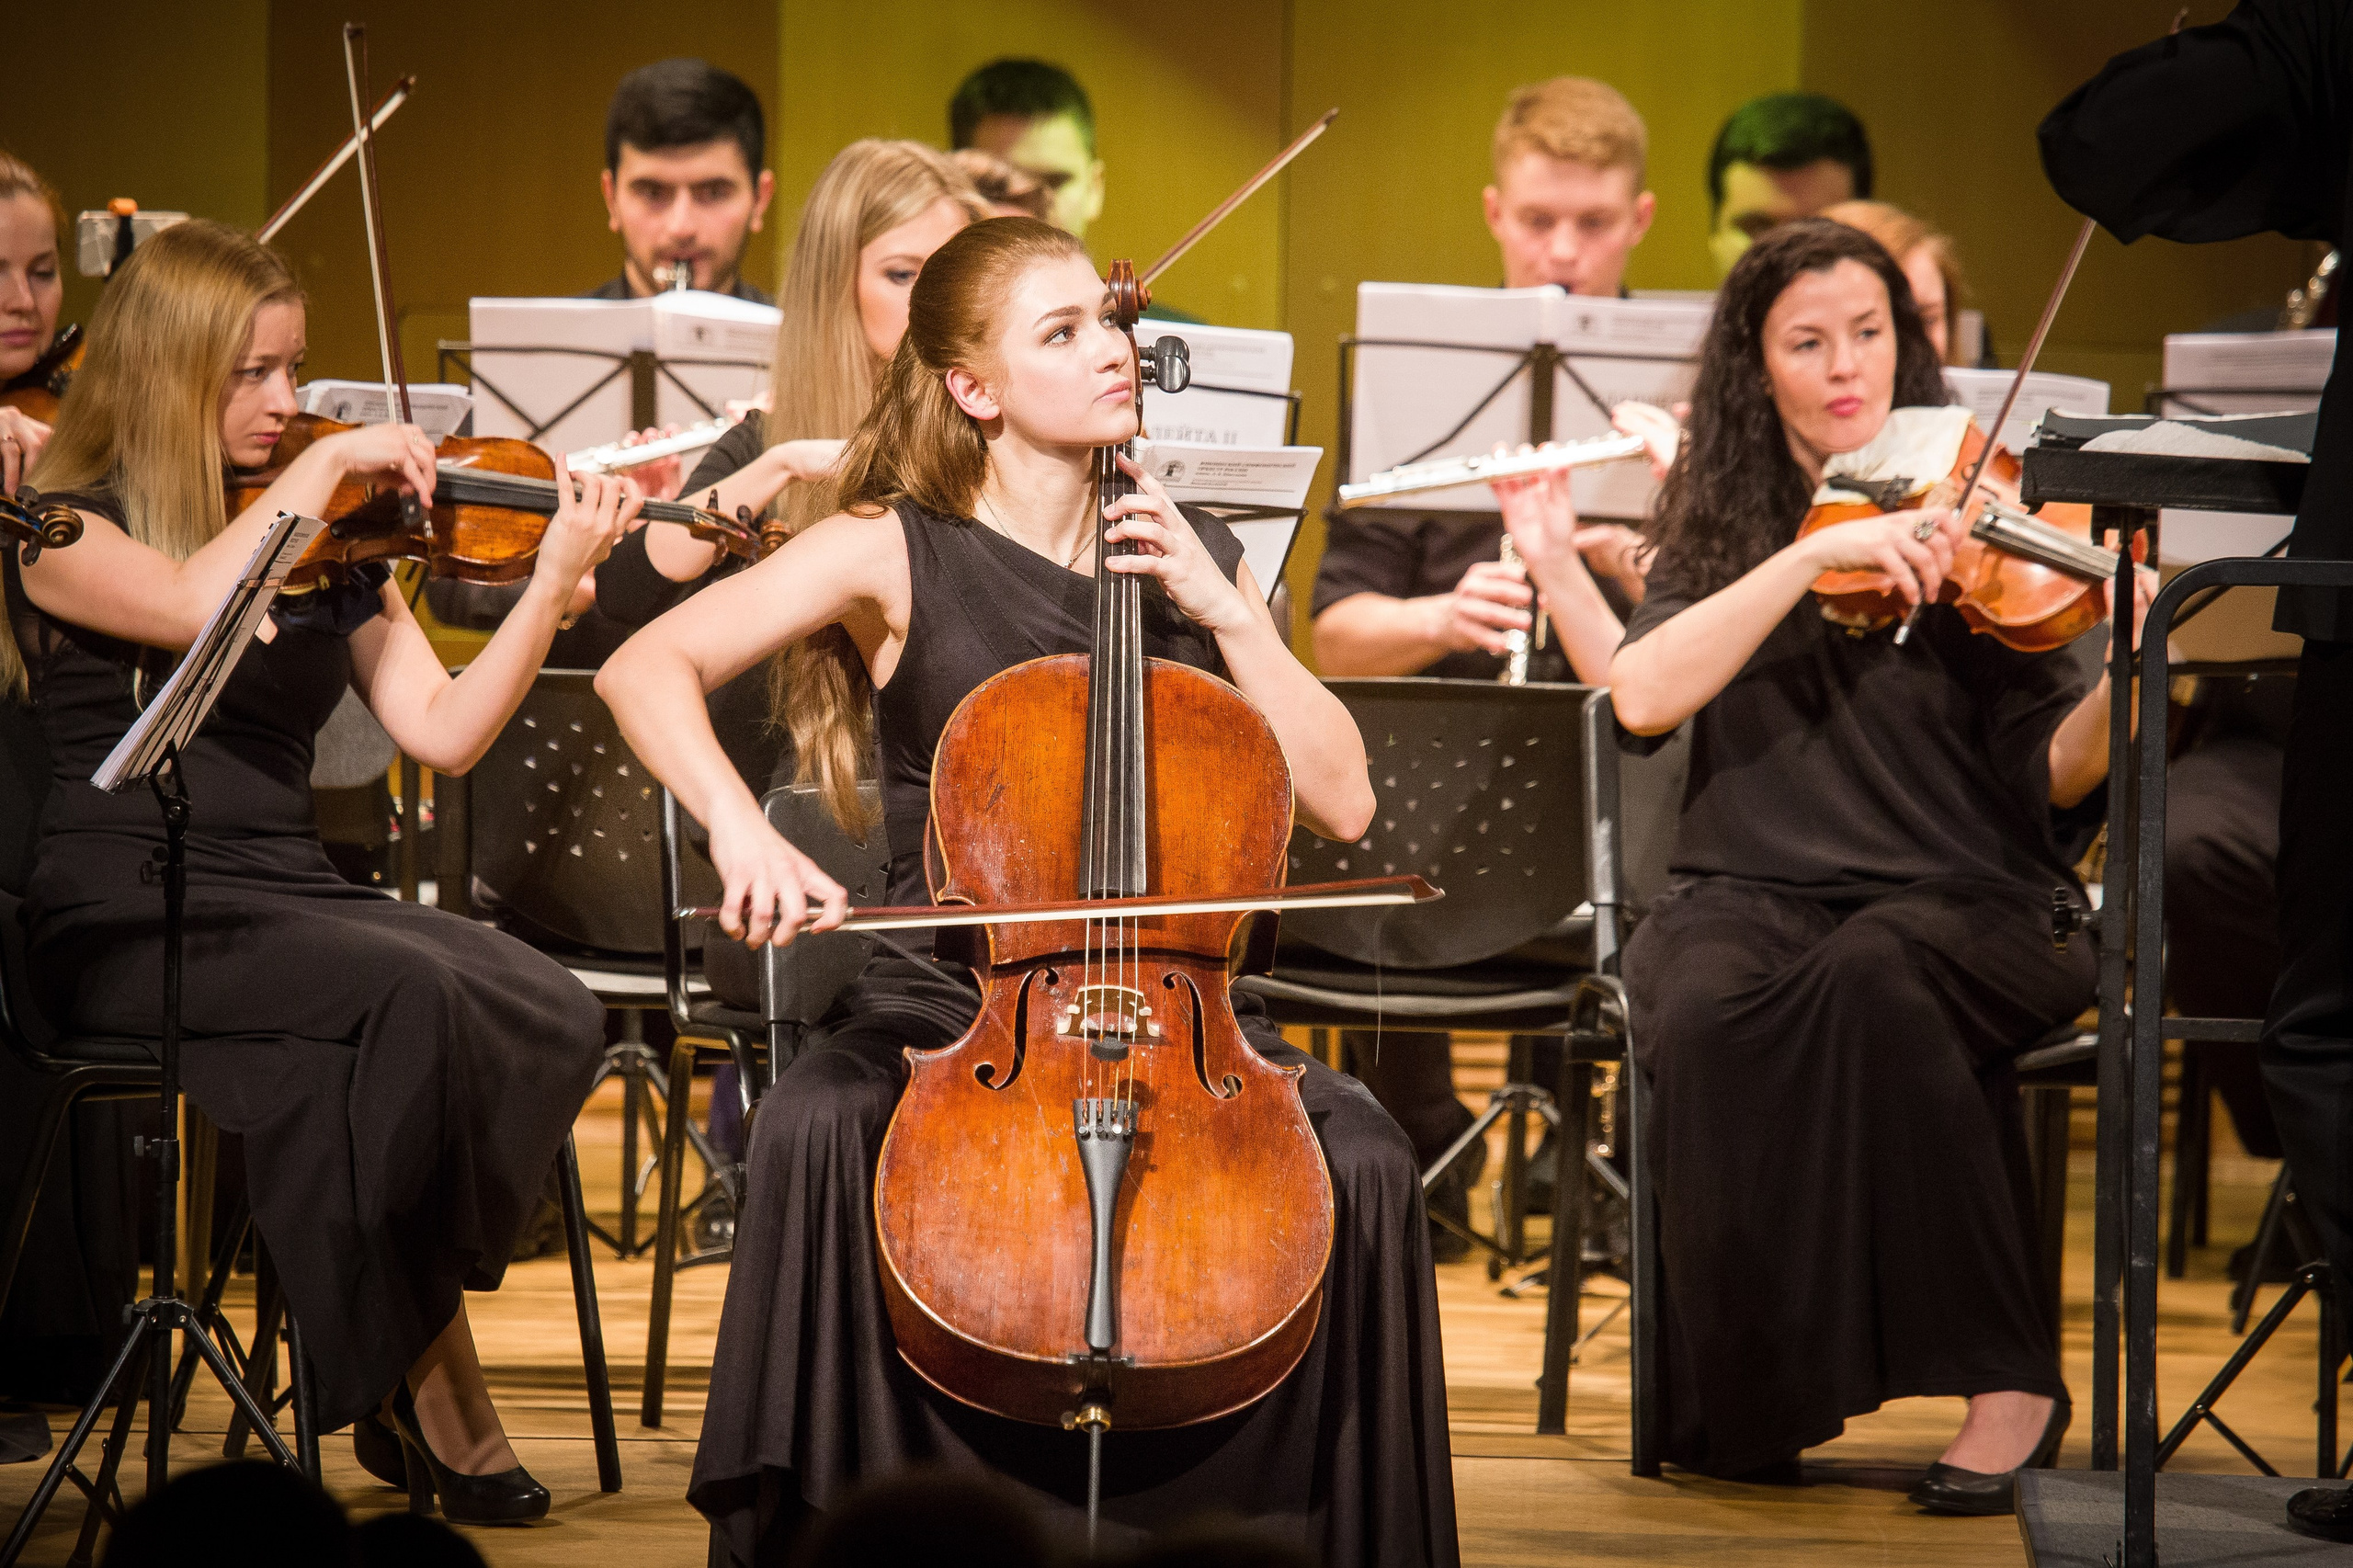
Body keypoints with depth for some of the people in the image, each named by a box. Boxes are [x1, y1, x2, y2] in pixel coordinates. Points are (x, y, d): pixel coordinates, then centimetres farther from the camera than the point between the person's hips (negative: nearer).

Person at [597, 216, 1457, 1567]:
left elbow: (1339, 800, 6)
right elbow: (647, 670, -6)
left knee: (1362, 1162, -26)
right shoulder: (896, 556, 2)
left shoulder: (1193, 559, 12)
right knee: (819, 1129, -34)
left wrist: (1230, 614, -4)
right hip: (950, 999, -2)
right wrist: (741, 830, -23)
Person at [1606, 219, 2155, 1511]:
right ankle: (1748, 1397, -18)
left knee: (1872, 976, -36)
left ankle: (2008, 1377, -25)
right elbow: (1644, 696, -10)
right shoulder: (1721, 527, 11)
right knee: (1707, 1013, -33)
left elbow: (2051, 777, -3)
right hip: (1751, 897, 1)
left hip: (1953, 902, -1)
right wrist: (1815, 554, -17)